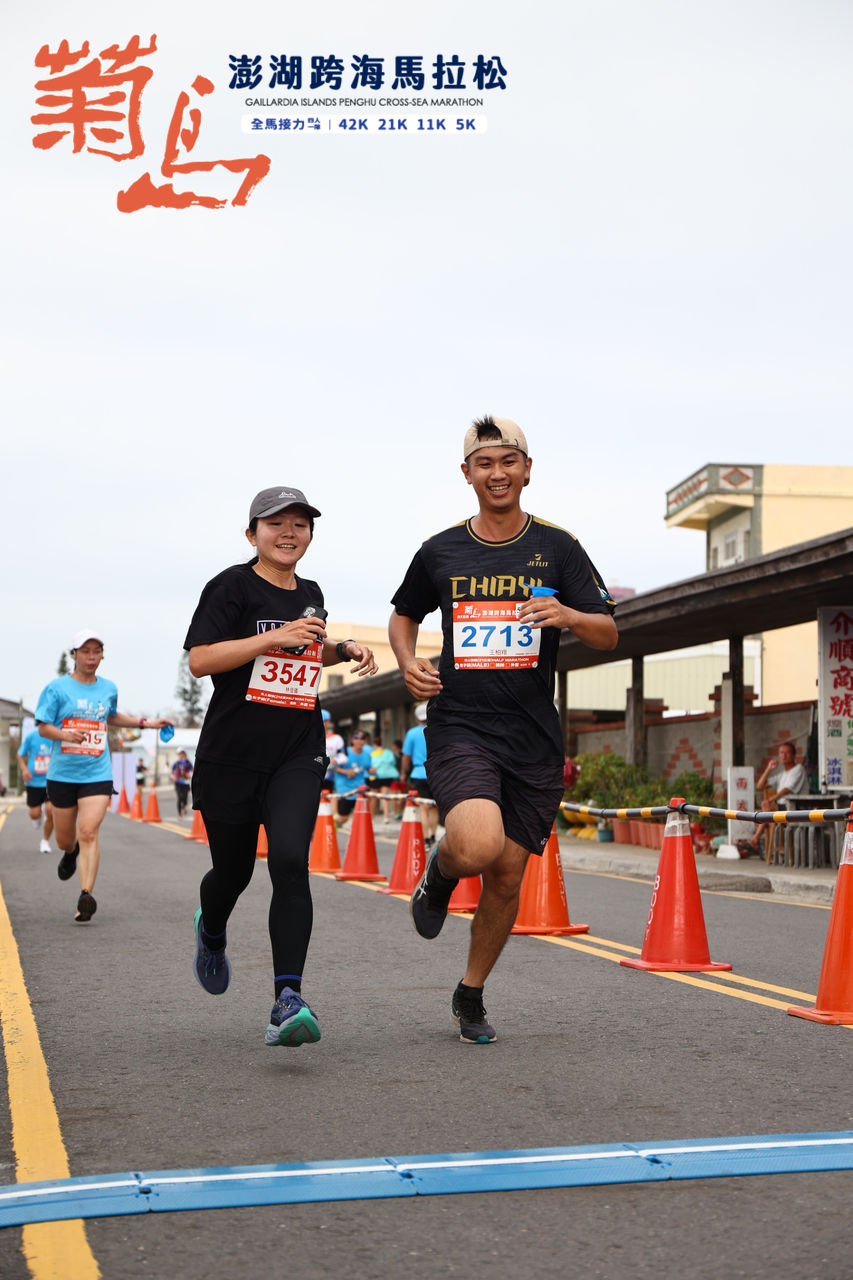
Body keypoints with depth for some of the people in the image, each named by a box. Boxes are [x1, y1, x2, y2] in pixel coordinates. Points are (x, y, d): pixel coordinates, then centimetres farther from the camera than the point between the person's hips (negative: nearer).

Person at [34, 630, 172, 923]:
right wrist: (65, 734, -25)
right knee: (64, 839, 12)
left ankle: (86, 895, -18)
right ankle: (71, 853, 49)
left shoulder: (109, 688, 9)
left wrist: (147, 724, 24)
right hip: (62, 774, -1)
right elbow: (43, 726, -5)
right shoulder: (57, 688, -2)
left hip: (97, 774, 1)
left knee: (89, 833, -17)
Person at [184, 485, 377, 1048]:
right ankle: (211, 932, 49)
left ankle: (288, 1002, -22)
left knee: (290, 863, -18)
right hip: (231, 756, -2)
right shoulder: (233, 585, -4)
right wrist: (277, 636, -19)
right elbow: (200, 660, -15)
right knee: (233, 872, 12)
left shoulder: (311, 594, 14)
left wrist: (344, 649, 14)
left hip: (298, 755, 3)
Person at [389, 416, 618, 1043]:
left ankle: (471, 996, 29)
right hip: (459, 727, -1)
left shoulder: (557, 547, 4)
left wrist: (567, 616, -21)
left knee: (507, 877, 6)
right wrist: (409, 663, 1)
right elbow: (404, 615, 22)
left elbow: (610, 634, 1)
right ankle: (439, 873, 11)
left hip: (534, 738, 2)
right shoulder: (440, 552, 6)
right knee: (478, 846, -27)